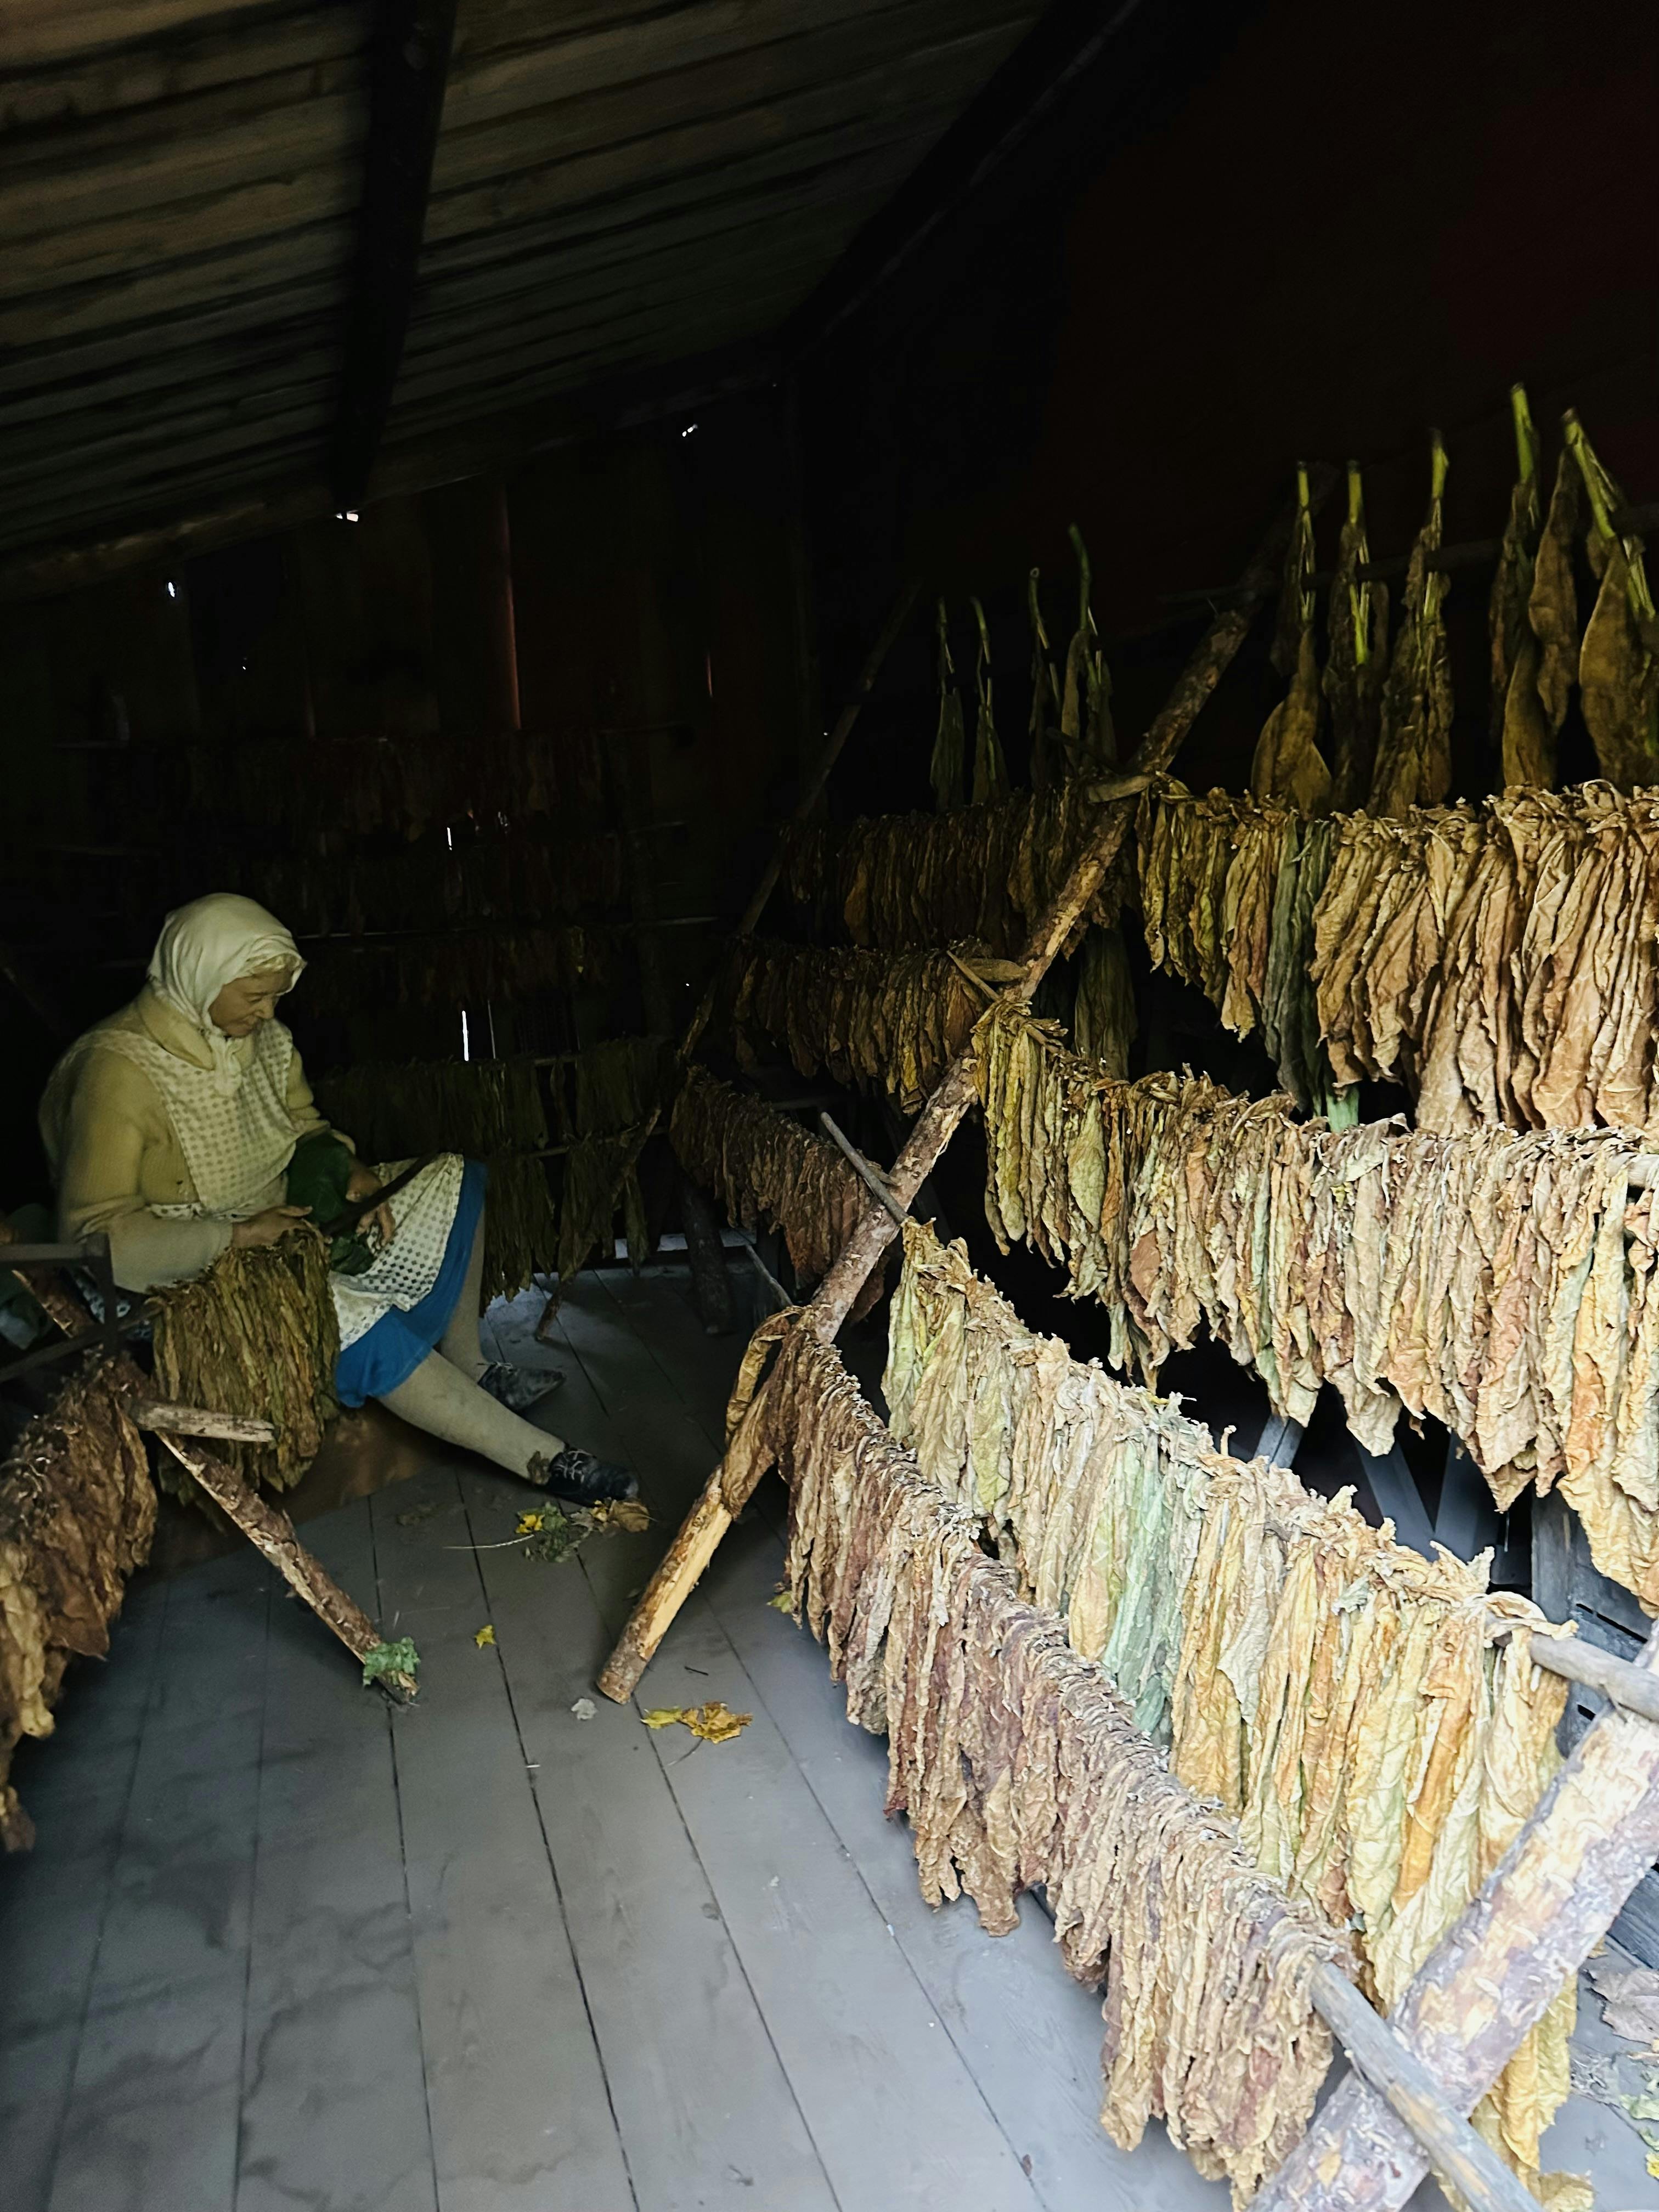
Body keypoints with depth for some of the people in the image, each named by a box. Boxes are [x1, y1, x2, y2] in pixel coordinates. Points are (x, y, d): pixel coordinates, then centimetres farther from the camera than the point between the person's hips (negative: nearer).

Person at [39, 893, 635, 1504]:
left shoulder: (263, 1037, 0)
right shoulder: (117, 1070, -22)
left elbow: (306, 1127, 16)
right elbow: (94, 1236, -25)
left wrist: (351, 1172, -7)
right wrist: (236, 1234, -28)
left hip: (285, 1226, 9)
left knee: (457, 1181, 4)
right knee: (358, 1322, -34)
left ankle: (470, 1371, 5)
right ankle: (543, 1458, -24)